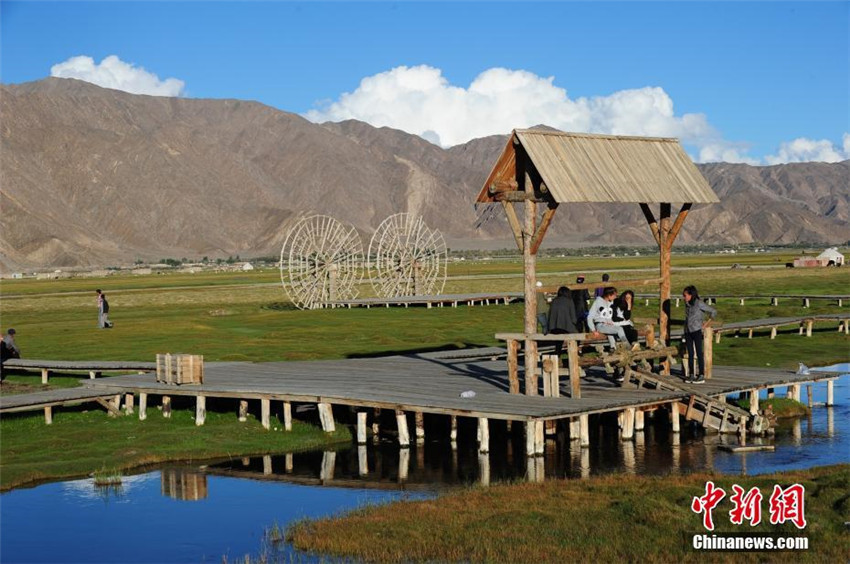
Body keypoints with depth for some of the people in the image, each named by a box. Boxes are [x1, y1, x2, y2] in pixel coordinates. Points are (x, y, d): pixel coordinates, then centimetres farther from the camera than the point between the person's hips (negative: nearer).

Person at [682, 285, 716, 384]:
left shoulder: (699, 303, -9)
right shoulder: (687, 304, 11)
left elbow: (713, 311, -7)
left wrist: (707, 324, -3)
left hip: (696, 330, -7)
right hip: (688, 331, 7)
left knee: (699, 353, -5)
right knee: (690, 353, 8)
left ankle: (701, 376, -4)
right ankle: (691, 375, 13)